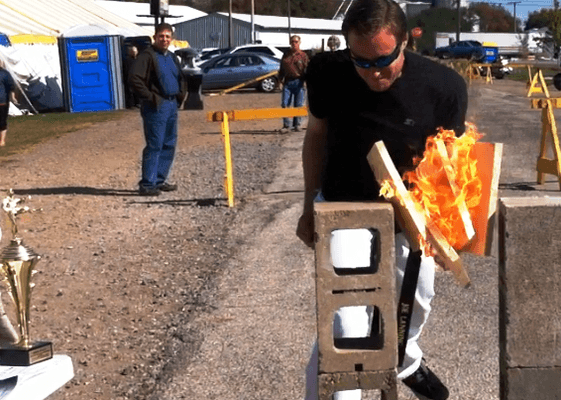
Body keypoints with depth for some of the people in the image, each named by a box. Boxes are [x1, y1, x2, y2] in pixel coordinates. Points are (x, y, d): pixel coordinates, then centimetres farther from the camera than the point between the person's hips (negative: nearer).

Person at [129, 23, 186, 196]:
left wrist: (180, 95, 15)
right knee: (154, 146, -9)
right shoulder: (147, 56, -9)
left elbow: (180, 78, 32)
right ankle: (147, 185, -4)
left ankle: (160, 181, 21)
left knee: (169, 145, 11)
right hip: (156, 106, -8)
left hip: (172, 105, 9)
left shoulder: (172, 57, 17)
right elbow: (134, 79, -18)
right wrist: (150, 97, -17)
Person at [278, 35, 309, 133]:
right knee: (285, 104, -2)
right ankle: (286, 126, 2)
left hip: (298, 82, -3)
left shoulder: (303, 55, 5)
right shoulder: (286, 55, 15)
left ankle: (297, 125, 13)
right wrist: (281, 79, 11)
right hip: (287, 82, 3)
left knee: (299, 105, 2)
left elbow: (306, 69, -1)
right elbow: (282, 69, 20)